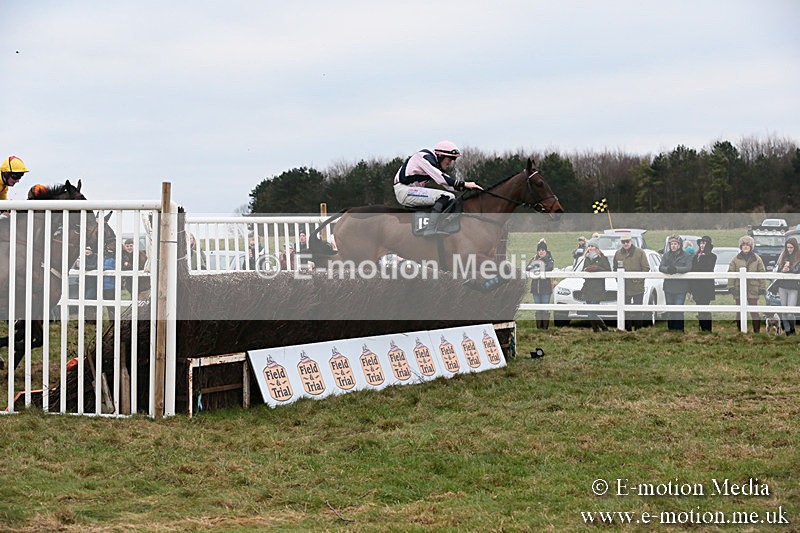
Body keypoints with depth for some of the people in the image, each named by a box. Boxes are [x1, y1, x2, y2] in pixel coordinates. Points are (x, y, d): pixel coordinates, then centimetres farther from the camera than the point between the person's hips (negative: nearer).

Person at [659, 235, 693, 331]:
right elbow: (661, 267, -2)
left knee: (679, 311, -7)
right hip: (668, 286, 4)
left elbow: (689, 268, -15)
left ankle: (679, 328, -3)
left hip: (681, 288, -4)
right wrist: (668, 269, -26)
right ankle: (670, 328, 17)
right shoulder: (666, 255, 10)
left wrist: (676, 269, -30)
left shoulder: (687, 256, 0)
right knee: (670, 311, 9)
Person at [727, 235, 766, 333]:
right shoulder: (736, 259, 5)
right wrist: (731, 287, -4)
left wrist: (762, 287, 1)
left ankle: (757, 331, 1)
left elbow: (762, 273, 5)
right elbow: (730, 273, 4)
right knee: (739, 312, 7)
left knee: (754, 312, -4)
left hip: (753, 290, -1)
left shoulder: (757, 259, 4)